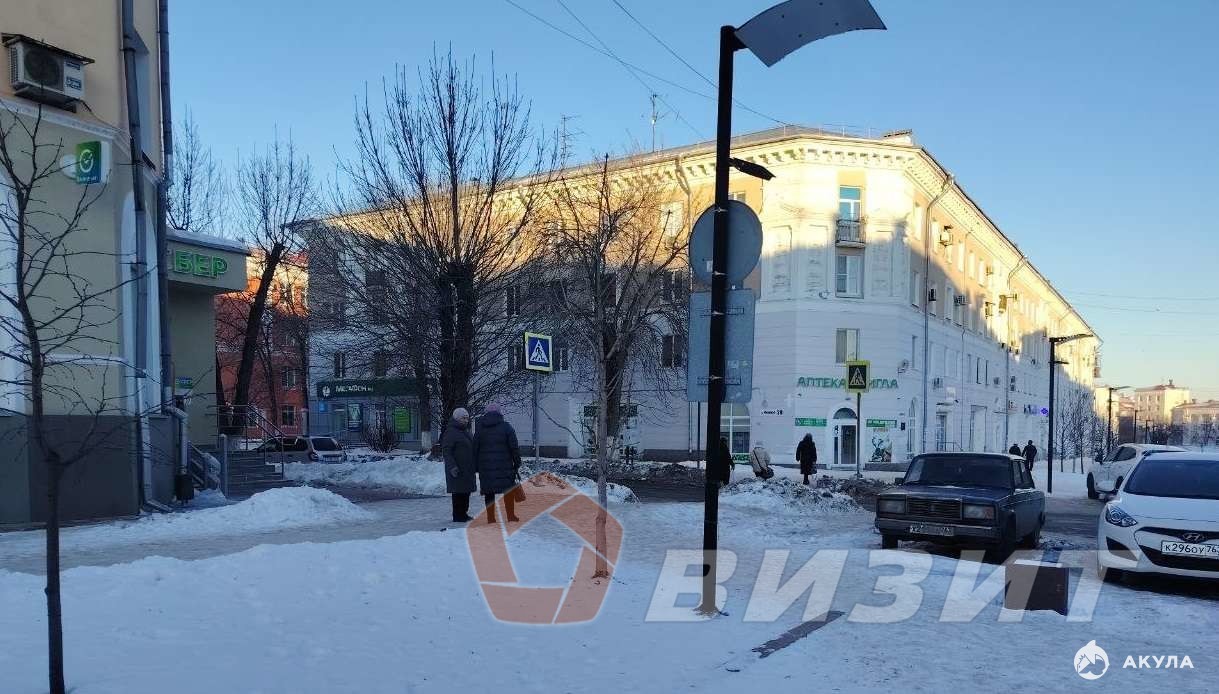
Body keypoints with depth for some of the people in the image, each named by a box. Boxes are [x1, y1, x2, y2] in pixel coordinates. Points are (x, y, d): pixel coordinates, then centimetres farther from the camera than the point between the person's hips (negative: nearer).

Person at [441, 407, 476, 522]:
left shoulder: (466, 431, 17)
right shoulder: (451, 432, -13)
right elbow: (446, 451, -18)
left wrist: (473, 465, 26)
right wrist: (452, 466, -25)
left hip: (467, 468, 9)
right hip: (457, 469, -9)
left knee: (466, 491, 13)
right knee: (458, 491, -5)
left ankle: (463, 514, 23)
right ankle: (458, 516, 0)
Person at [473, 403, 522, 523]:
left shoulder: (479, 428, 7)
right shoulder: (506, 427, -1)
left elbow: (475, 449, 7)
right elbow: (514, 448, -3)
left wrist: (476, 467, 12)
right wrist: (517, 463, 5)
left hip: (485, 467, 2)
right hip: (504, 466, -2)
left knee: (489, 493, 7)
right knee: (508, 489, 6)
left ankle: (491, 518, 9)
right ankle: (511, 517, 6)